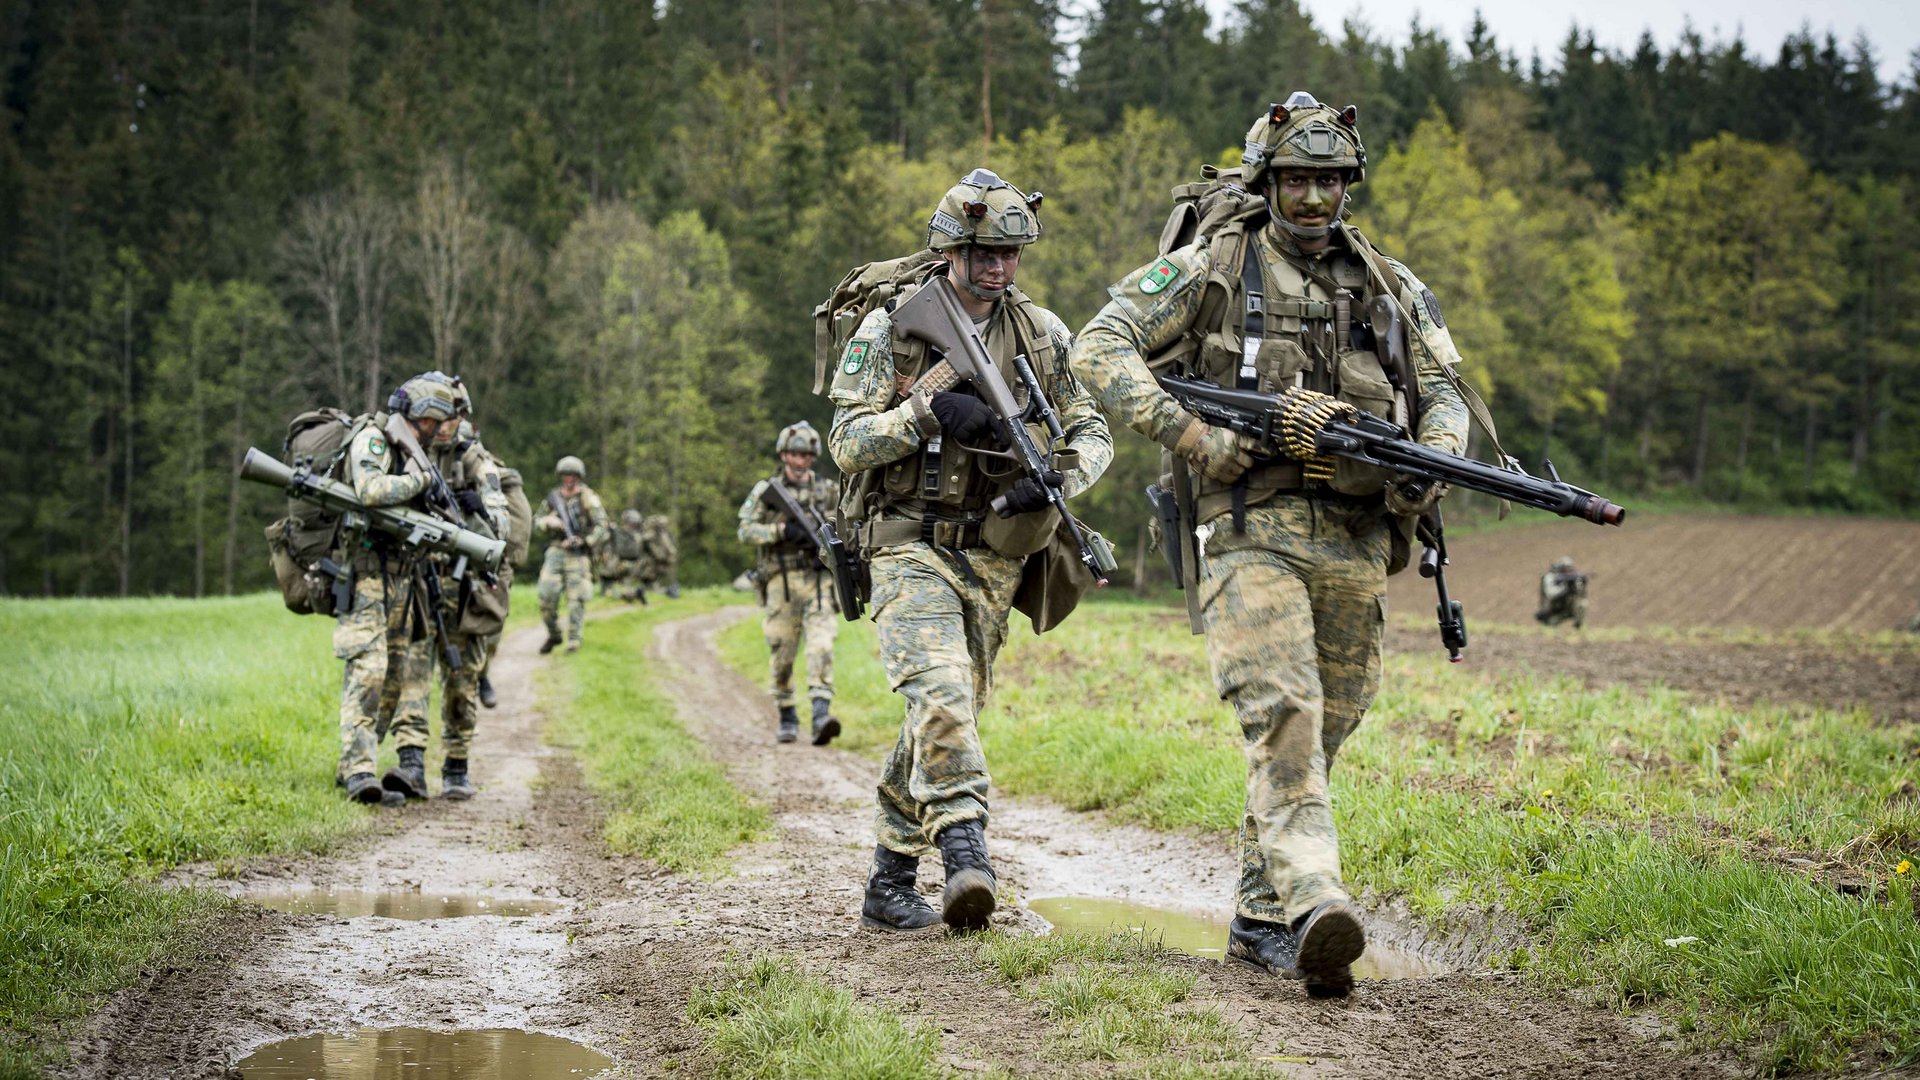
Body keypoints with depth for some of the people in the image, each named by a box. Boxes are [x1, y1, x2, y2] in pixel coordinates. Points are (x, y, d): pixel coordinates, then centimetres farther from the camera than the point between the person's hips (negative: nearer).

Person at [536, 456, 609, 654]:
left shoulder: (588, 498, -2)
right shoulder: (553, 497, 11)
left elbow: (601, 526, -7)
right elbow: (539, 521, 17)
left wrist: (583, 541, -18)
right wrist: (549, 522, -6)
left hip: (578, 554, -3)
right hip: (556, 550, 3)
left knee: (576, 598, -7)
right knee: (547, 596, -5)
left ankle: (574, 640, -2)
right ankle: (553, 634, 13)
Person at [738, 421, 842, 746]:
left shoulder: (828, 490, 10)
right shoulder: (765, 491, 5)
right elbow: (746, 530, -4)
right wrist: (782, 530, -18)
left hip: (819, 580, 0)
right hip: (781, 582, 0)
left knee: (821, 647, -15)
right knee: (782, 655, 4)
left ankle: (821, 717, -24)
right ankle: (786, 718, 20)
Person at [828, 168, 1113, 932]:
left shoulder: (1041, 332, 6)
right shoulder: (889, 327, -3)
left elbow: (1093, 433, 8)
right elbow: (847, 441, -7)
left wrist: (1055, 477, -13)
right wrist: (926, 413, -23)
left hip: (993, 553, 4)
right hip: (911, 547, -4)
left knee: (950, 713, 9)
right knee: (941, 696, -24)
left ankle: (890, 883, 21)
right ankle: (966, 856, -32)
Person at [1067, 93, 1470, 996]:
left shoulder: (1388, 286, 14)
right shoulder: (1212, 268, 1)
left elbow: (1442, 393, 19)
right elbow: (1101, 350, -3)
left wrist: (1430, 468, -3)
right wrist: (1187, 432, -16)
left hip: (1355, 540, 5)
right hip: (1250, 528, -5)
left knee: (1323, 730, 9)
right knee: (1281, 712, -21)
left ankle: (1261, 916, 22)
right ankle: (1314, 905, -32)